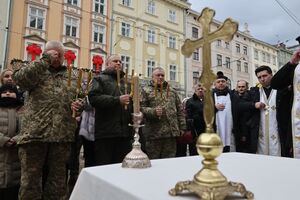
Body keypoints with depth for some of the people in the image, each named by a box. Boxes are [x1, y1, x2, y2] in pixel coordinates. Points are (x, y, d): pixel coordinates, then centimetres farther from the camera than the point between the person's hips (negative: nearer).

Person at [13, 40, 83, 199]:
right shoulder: (37, 71, 8)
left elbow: (78, 99, 23)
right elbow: (19, 78, -13)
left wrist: (77, 105, -1)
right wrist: (45, 60, -10)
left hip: (62, 134, 3)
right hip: (35, 133, -2)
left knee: (57, 180, 12)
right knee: (30, 179, 4)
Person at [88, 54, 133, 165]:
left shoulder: (126, 81, 23)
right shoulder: (100, 79, 5)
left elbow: (132, 102, 29)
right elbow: (94, 98, -13)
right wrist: (117, 100, -16)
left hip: (125, 132, 6)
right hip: (106, 132, -5)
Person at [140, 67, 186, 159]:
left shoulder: (172, 91, 17)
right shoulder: (146, 90, 4)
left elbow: (180, 110, 16)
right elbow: (141, 108, -7)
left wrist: (182, 127, 9)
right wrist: (153, 111, -24)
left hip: (171, 132, 4)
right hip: (154, 133, -3)